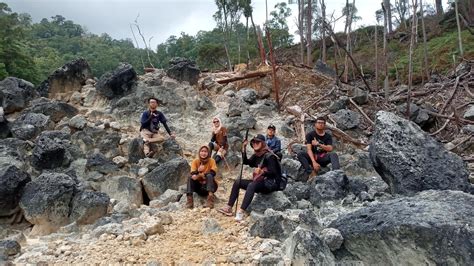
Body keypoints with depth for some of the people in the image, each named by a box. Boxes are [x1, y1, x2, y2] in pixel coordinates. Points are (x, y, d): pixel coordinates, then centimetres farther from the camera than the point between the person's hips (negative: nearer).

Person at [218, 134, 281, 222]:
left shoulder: (269, 156, -13)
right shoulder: (256, 155, 10)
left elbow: (273, 173, -18)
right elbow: (246, 162, 9)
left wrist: (262, 172, -33)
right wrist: (244, 148, 1)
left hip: (271, 184, -9)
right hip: (260, 182, 9)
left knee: (252, 185, -36)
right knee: (238, 182, -2)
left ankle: (241, 211, -43)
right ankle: (229, 208, -7)